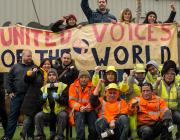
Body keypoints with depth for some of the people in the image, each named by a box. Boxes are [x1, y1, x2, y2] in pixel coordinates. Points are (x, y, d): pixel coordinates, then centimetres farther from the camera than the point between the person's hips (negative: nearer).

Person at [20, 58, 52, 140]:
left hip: (42, 101, 4)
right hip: (32, 99, -4)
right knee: (28, 118, -5)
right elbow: (27, 80, -14)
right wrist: (29, 74, -33)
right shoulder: (37, 72, -4)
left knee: (35, 119, 11)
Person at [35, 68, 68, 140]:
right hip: (48, 112, 3)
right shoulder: (44, 88, 11)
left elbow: (66, 101, -8)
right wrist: (43, 98, -16)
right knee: (38, 116, -24)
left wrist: (58, 97, -26)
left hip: (60, 111, -2)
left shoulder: (63, 86, 2)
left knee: (63, 115, -34)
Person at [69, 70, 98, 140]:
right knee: (79, 115, -34)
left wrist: (90, 106, -20)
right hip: (78, 110, 0)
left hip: (90, 110, 0)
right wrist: (80, 107, -17)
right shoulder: (73, 86, 8)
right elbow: (71, 101, 1)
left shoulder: (92, 87, 10)